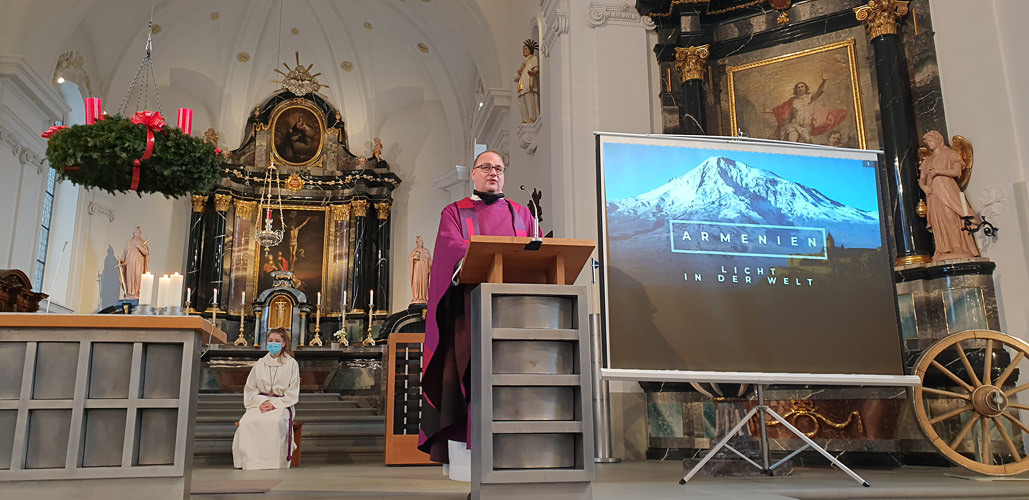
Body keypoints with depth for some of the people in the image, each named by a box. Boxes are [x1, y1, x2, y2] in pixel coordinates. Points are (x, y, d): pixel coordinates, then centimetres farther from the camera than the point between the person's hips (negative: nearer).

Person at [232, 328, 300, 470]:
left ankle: (273, 463, -31)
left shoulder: (291, 364, 5)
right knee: (247, 421, -30)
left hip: (282, 404, -3)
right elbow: (250, 389, 14)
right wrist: (260, 402, -6)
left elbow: (292, 393, 1)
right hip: (260, 403, 3)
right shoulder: (260, 364, 15)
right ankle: (249, 461, -24)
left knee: (275, 421, -37)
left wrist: (274, 404, -12)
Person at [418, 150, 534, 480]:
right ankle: (464, 459, -10)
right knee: (469, 374, -11)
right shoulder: (454, 213, 14)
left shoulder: (521, 214, 22)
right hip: (469, 307, -2)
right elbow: (451, 247, -6)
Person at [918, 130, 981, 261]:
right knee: (938, 222, -7)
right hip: (933, 196, 4)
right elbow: (921, 180, 19)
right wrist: (923, 186, -3)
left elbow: (957, 172, -5)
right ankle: (944, 252, -13)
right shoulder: (927, 161, 25)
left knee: (951, 218, -16)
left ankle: (958, 249, -18)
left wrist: (937, 171, -11)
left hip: (948, 192, -4)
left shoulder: (950, 154, 11)